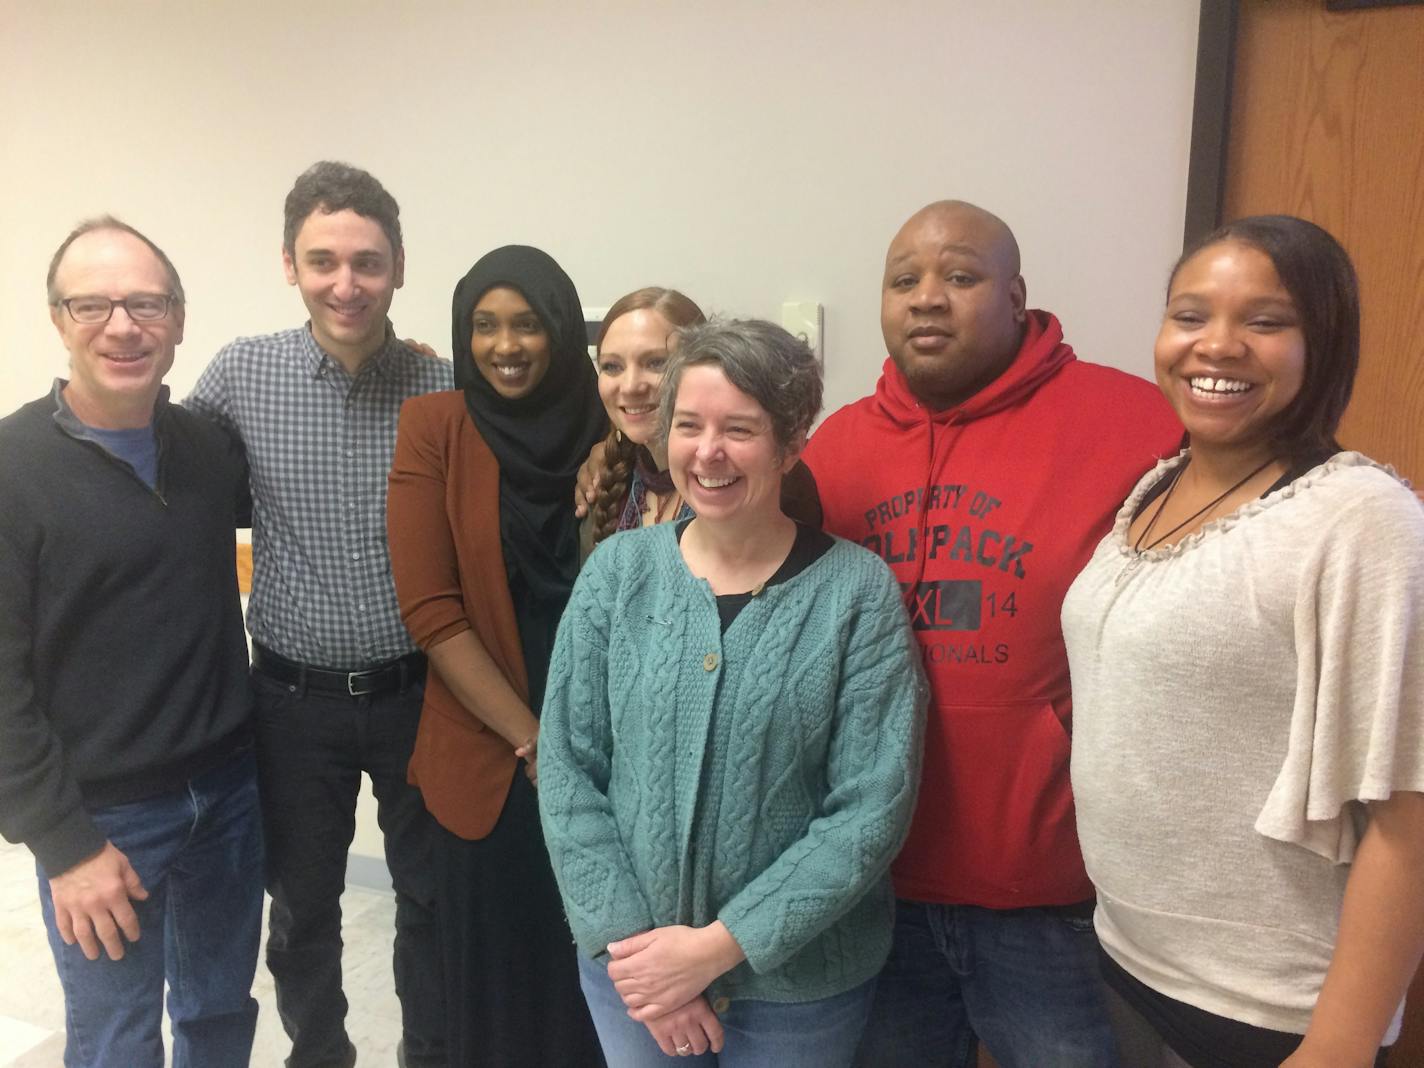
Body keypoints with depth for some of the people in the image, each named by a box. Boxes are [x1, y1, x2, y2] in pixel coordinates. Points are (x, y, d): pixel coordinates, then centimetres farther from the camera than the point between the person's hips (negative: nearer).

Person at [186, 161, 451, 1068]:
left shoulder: (444, 392, -7)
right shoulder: (239, 375, -6)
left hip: (418, 691, 0)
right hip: (295, 695, 1)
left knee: (433, 895, 16)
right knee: (303, 906, 19)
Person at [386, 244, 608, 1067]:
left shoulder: (610, 431, 0)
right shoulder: (435, 429, -4)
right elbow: (431, 611, -8)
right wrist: (532, 742, -11)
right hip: (489, 756, -1)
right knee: (499, 974, 11)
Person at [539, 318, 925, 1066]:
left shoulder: (859, 592, -13)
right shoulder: (617, 571, -6)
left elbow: (872, 807, -14)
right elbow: (566, 768, -5)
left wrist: (719, 945, -16)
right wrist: (626, 938, -11)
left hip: (799, 980, -2)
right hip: (632, 964, 2)